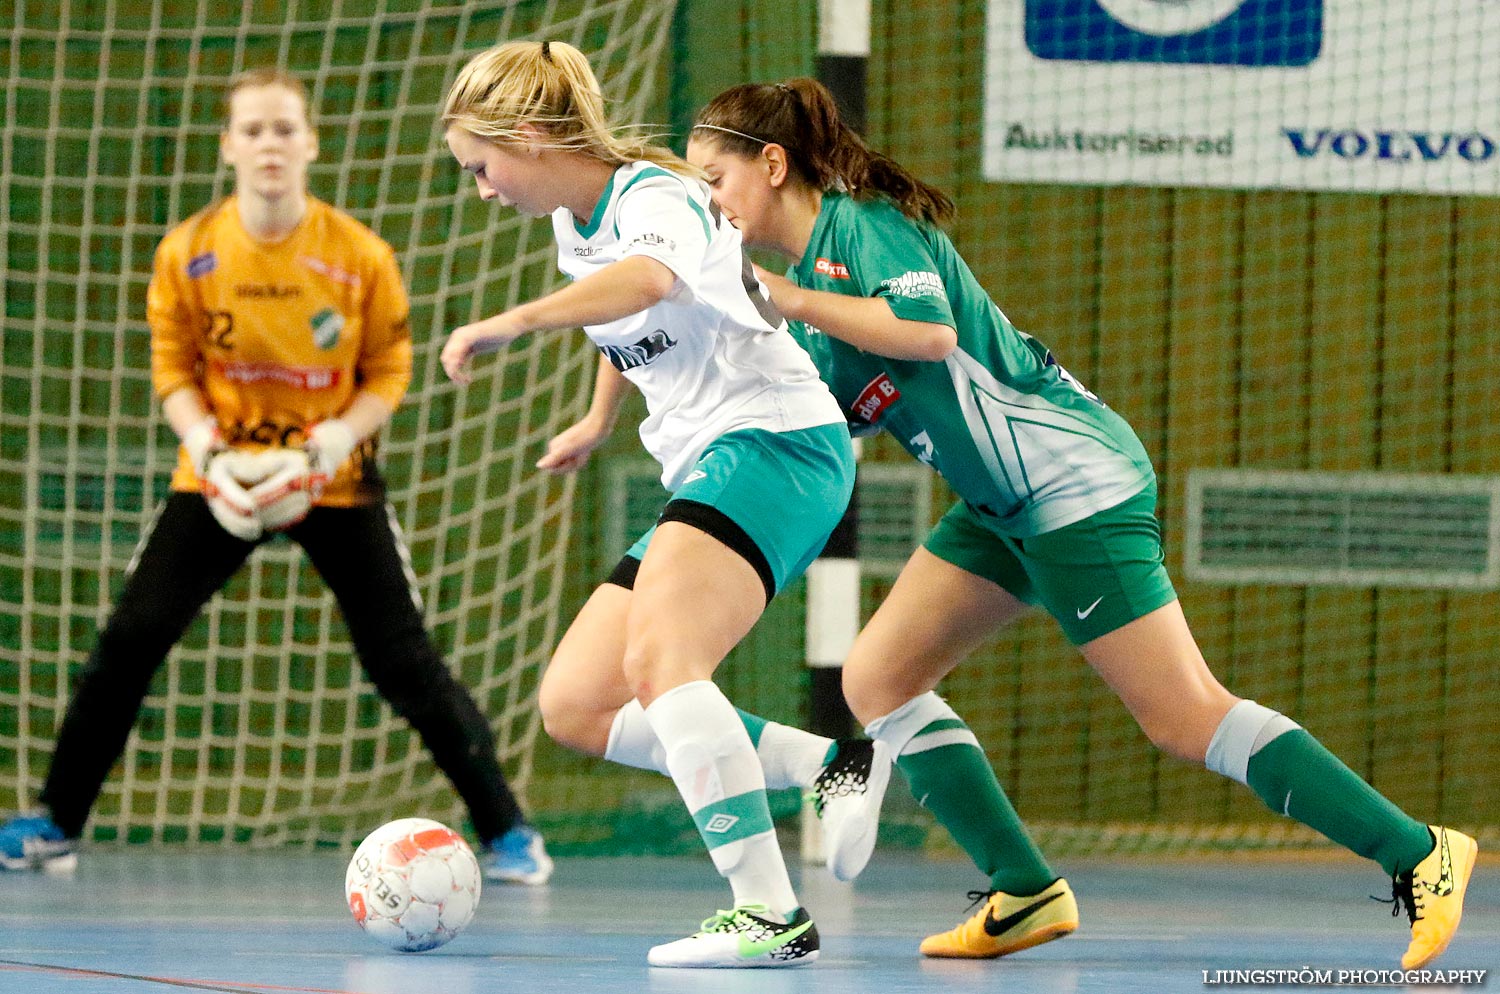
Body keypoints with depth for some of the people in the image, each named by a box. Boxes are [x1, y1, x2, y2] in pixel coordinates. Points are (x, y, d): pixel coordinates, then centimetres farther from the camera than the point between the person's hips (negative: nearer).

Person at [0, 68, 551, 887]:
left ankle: (505, 831, 4)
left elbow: (388, 371, -3)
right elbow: (173, 368, -1)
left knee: (404, 661, -6)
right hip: (220, 479, 1)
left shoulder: (360, 256, -11)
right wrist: (204, 444, -19)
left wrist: (340, 436, -20)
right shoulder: (188, 253, -9)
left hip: (333, 481, -1)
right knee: (127, 642, -4)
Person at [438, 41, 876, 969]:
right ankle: (834, 772, -4)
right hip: (706, 474, 10)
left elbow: (649, 278, -39)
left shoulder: (655, 195, -13)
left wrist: (510, 323, -44)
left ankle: (770, 914, -36)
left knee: (658, 659, -31)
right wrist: (598, 423, 50)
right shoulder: (576, 224, 15)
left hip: (780, 444, -10)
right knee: (574, 706, 2)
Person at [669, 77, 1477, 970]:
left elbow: (931, 329, -31)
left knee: (1187, 718, -12)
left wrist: (789, 298, -24)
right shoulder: (807, 268, 15)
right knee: (877, 680, 3)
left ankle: (1421, 855, -8)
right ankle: (1028, 894, 2)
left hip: (1075, 480, -10)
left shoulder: (862, 222, -13)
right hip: (1003, 508, 10)